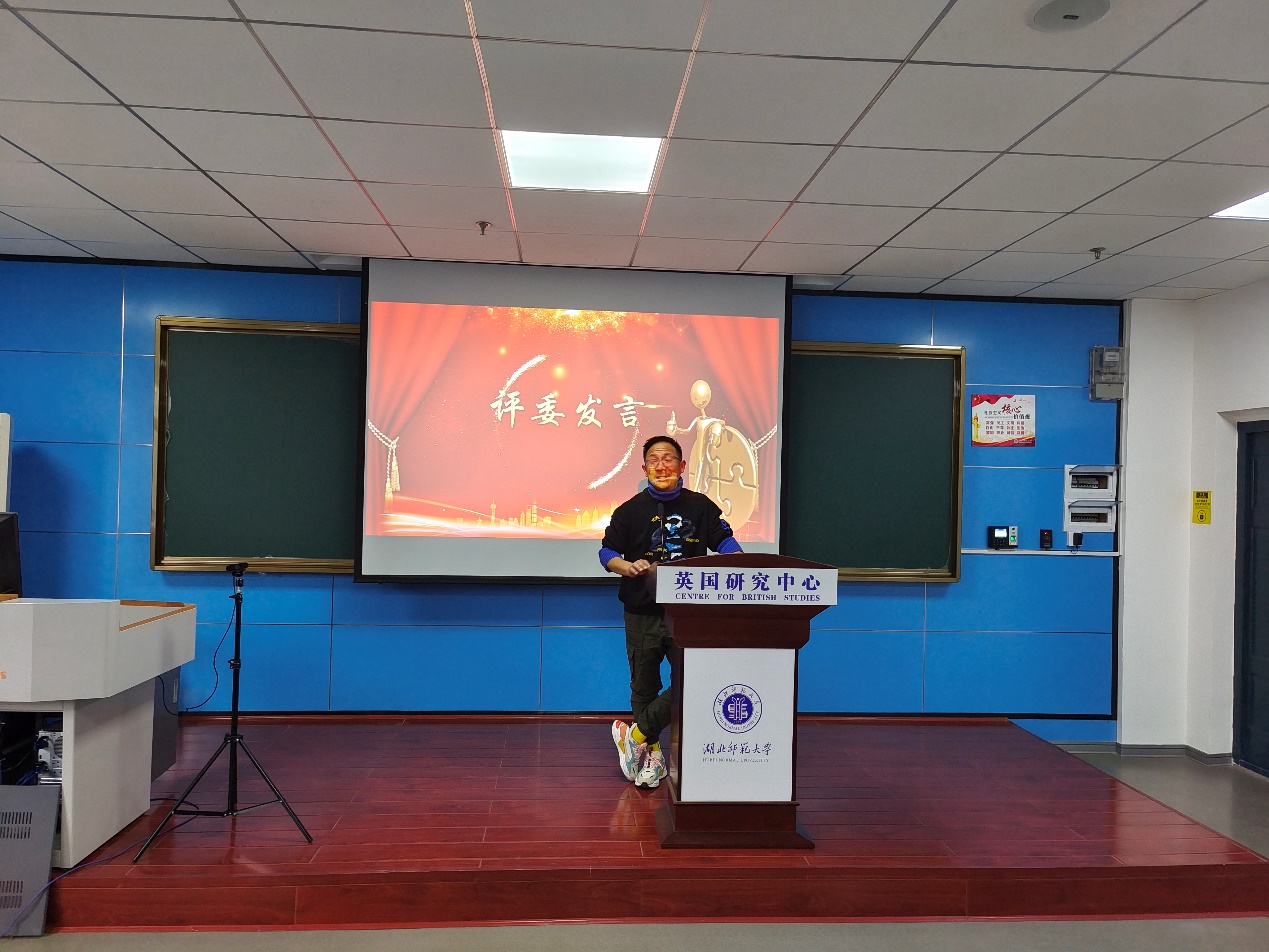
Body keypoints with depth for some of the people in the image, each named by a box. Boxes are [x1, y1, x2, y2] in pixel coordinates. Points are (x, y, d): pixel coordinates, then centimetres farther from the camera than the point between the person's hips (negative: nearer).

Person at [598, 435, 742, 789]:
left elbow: (725, 542, 7)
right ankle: (651, 752, 27)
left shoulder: (701, 506, 5)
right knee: (644, 686, 9)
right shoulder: (630, 510, 2)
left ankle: (635, 735, 12)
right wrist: (629, 567, -18)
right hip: (643, 614, 0)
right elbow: (607, 553, 3)